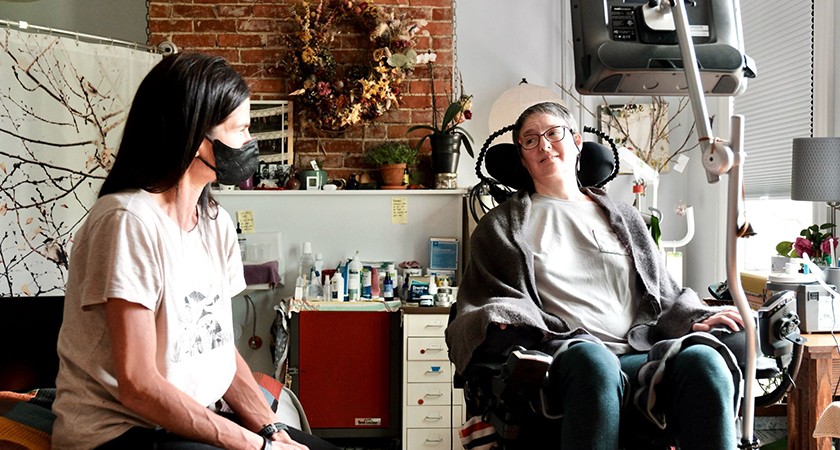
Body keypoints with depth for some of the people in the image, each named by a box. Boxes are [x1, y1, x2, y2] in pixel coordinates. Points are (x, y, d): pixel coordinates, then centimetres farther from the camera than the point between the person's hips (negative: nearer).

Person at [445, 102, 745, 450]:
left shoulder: (622, 218, 31)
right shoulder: (501, 226, 24)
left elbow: (664, 296, 26)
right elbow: (481, 305, 14)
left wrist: (698, 318, 3)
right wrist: (502, 324, -11)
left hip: (638, 353, 3)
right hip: (563, 355, -2)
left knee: (703, 360, -33)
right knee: (593, 360, -42)